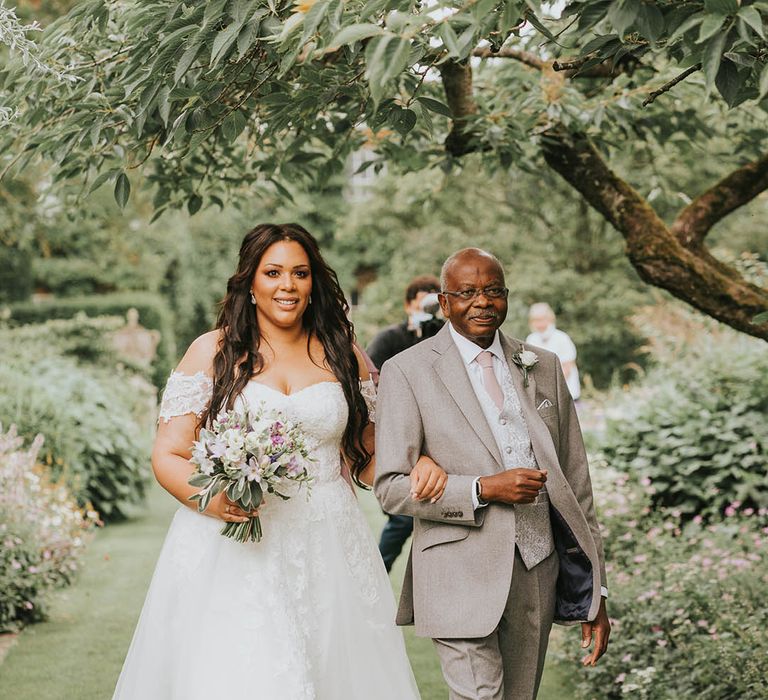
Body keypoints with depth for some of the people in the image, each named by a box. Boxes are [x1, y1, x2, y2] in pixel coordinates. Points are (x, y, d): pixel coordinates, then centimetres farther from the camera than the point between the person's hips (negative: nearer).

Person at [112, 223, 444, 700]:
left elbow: (369, 457, 14)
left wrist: (418, 466, -8)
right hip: (231, 555, -2)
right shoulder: (214, 352, 3)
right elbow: (169, 454, 0)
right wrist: (210, 497, -21)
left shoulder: (342, 355, 11)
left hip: (327, 554, 2)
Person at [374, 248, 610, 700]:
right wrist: (483, 490, -17)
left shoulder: (545, 367, 11)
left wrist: (595, 596, 9)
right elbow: (391, 487, -5)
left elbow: (575, 482, 11)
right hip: (462, 579, -4)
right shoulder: (407, 372, -2)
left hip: (538, 575, 4)